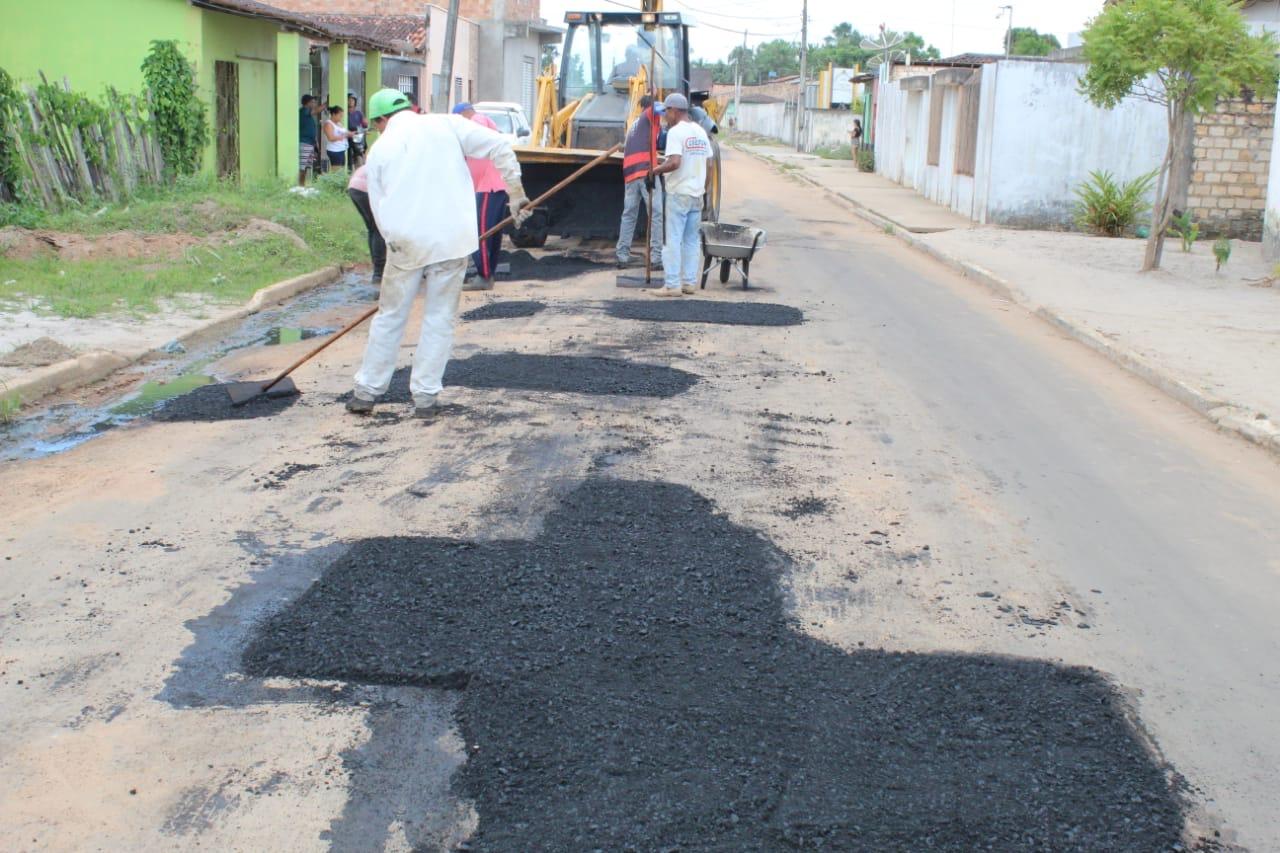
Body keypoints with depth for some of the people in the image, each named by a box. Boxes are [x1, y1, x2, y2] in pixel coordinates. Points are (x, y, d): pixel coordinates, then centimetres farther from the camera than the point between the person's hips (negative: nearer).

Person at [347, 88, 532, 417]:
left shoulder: (379, 149, 9)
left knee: (390, 316, 14)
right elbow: (499, 146, -2)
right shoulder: (447, 125, 5)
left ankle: (366, 392, 21)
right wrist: (516, 192, 5)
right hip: (453, 239, -1)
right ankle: (424, 396, 10)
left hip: (406, 243, 1)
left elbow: (379, 208, 10)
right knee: (439, 318, 9)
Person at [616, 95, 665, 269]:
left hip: (630, 172, 7)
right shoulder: (651, 117, 8)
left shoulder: (635, 125, 28)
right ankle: (656, 257, -8)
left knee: (629, 215, 14)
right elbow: (659, 107, -15)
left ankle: (622, 255, 14)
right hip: (646, 171, -7)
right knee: (656, 214, -4)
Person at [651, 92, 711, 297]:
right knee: (691, 240, 12)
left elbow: (674, 163, -25)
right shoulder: (700, 132, 12)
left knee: (673, 239, -3)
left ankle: (672, 284, -4)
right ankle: (690, 282, 14)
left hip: (679, 193, -7)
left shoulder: (676, 132, -13)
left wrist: (656, 170, -10)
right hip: (697, 193, 7)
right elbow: (708, 164, 13)